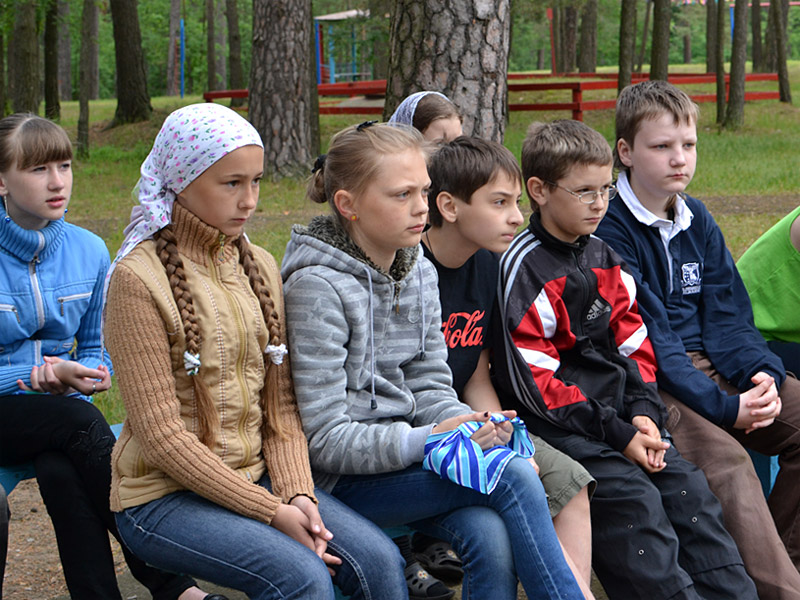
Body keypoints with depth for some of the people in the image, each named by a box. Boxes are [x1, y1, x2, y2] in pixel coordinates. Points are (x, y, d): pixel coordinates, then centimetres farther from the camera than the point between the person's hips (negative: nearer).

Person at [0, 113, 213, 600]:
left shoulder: (89, 251, 3)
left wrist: (87, 375, -12)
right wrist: (41, 377, -22)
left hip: (60, 418, 3)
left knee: (62, 473, -34)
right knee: (78, 418, -33)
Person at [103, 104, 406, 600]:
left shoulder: (260, 267, 9)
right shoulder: (138, 279, -12)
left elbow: (280, 405, 9)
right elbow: (161, 434, -16)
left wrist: (297, 493, -10)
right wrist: (271, 512, -17)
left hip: (257, 478, 6)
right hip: (164, 495, -6)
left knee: (379, 559, -15)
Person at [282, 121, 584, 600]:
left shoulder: (419, 271, 10)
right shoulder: (317, 286, -14)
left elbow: (430, 387, 11)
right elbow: (325, 440, -16)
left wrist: (475, 426, -10)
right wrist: (430, 440, -24)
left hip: (405, 447, 6)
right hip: (343, 482, -6)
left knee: (490, 535, -25)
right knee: (514, 477, -23)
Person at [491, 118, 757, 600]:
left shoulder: (604, 258, 13)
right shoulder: (525, 268, -12)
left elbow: (634, 343, 15)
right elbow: (531, 381, -15)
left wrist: (643, 414, -3)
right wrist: (616, 434, -16)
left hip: (617, 412, 7)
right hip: (557, 424, -7)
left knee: (685, 485, -5)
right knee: (634, 497, -22)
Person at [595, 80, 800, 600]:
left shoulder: (697, 219, 12)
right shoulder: (609, 230, -12)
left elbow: (727, 314, 9)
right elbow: (647, 341, -17)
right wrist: (725, 406, -23)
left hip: (709, 364, 8)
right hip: (645, 382, -8)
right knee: (724, 459, -31)